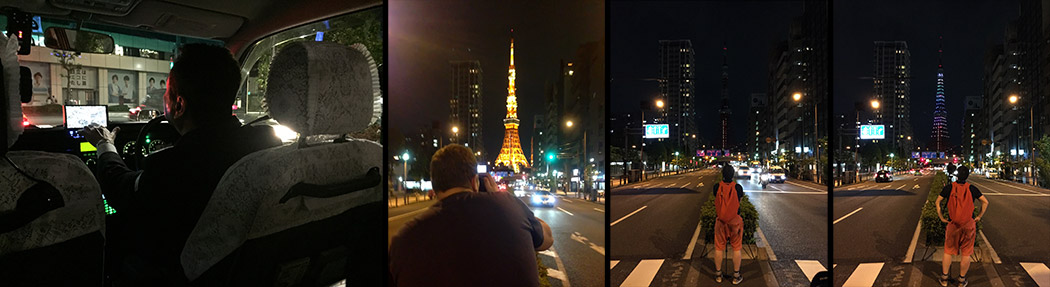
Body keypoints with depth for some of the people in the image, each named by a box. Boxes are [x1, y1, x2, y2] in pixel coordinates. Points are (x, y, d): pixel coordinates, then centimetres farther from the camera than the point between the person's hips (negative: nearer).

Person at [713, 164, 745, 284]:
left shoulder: (717, 187, -9)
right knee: (736, 248, 9)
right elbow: (740, 200, 5)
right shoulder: (738, 187, -11)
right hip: (735, 220, -1)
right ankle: (736, 276, 13)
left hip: (720, 220, 1)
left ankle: (718, 275, 20)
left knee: (719, 248, 11)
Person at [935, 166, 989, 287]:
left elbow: (937, 202, -3)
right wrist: (979, 216, 5)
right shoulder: (972, 189, -5)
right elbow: (985, 202, -4)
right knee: (966, 254, 10)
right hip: (968, 224, 0)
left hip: (952, 224, 0)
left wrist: (941, 217, 4)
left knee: (948, 252, 12)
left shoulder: (949, 188, -5)